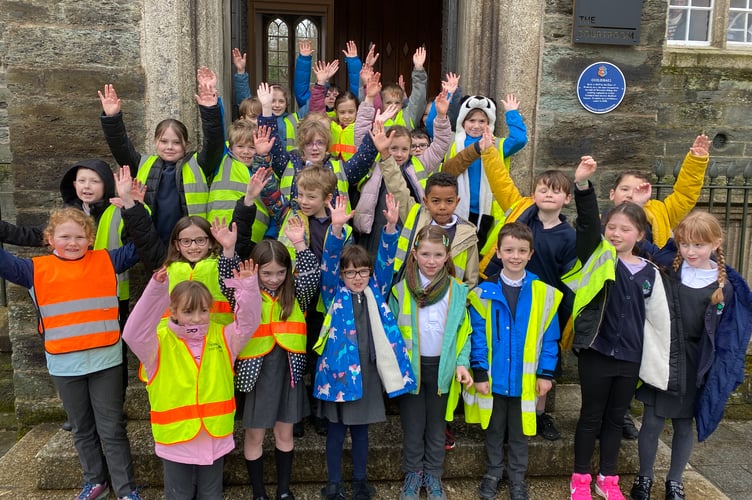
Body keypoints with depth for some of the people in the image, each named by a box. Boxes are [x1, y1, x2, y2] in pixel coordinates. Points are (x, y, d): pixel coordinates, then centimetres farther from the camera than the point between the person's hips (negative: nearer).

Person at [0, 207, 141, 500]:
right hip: (64, 365, 2)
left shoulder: (106, 261, 0)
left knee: (112, 429, 8)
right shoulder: (37, 270, 1)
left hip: (106, 361, -1)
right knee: (82, 429, 19)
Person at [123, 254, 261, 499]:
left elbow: (248, 323, -9)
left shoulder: (221, 337, 0)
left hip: (215, 438, 2)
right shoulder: (161, 343, -11)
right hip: (176, 439, -2)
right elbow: (134, 333, -27)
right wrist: (155, 291, -40)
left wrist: (248, 288, -26)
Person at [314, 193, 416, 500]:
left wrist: (391, 227, -20)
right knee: (336, 428, 10)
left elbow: (386, 259, -6)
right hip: (338, 367, -2)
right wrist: (337, 229, -31)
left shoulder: (375, 291, 5)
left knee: (360, 428, 16)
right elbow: (328, 262, -16)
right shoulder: (334, 293, -2)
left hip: (368, 369, 2)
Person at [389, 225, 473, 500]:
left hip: (442, 368, 1)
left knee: (437, 425, 15)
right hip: (410, 367, -1)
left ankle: (433, 475, 33)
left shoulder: (457, 291, -3)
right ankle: (413, 474, 31)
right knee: (412, 425, 12)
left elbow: (463, 332, 3)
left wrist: (462, 363, -7)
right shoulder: (401, 288, -9)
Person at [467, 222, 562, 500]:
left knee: (519, 432, 17)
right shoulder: (484, 292, -8)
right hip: (494, 377, 0)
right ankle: (493, 474, 36)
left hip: (525, 379, 0)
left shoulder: (544, 292, -6)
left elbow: (549, 337, -2)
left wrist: (546, 373, -4)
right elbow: (478, 336, -7)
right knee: (494, 430, 17)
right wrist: (479, 373, -10)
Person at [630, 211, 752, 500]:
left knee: (684, 425, 13)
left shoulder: (725, 285, -5)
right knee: (652, 422, 5)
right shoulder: (666, 267, -8)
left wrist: (720, 372, -2)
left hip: (694, 364, 1)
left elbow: (726, 335, 0)